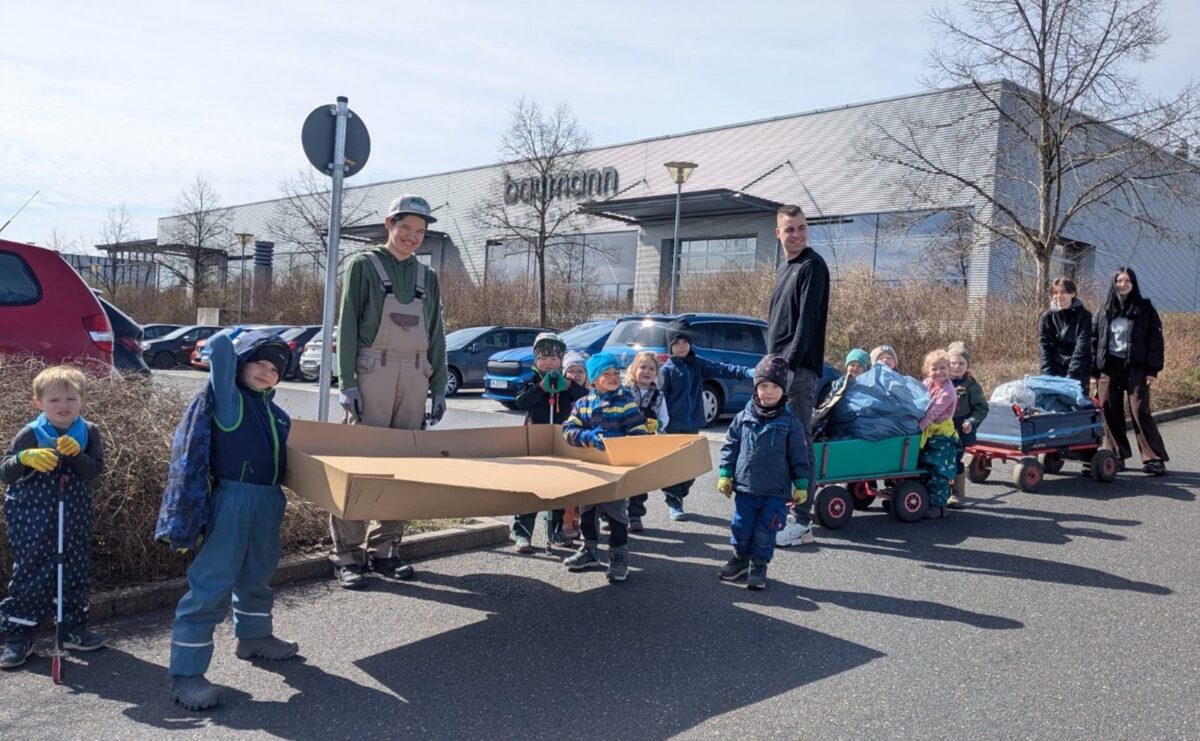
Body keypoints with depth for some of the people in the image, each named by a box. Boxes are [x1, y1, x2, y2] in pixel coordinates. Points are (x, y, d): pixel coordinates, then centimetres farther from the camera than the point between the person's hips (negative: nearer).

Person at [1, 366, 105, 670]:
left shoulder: (88, 433, -3)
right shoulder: (30, 435, -9)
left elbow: (94, 471, -10)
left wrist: (77, 454, -28)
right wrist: (25, 457, -25)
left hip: (74, 519, 3)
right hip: (32, 519, -3)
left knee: (76, 573, 11)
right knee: (30, 575, 2)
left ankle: (73, 628, 27)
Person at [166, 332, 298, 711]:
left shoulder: (278, 414, 12)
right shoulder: (228, 398, -8)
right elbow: (218, 346, -18)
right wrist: (236, 339, -1)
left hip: (269, 501, 8)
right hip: (233, 499, -7)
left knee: (257, 576, 24)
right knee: (213, 583, -7)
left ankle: (254, 636, 44)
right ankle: (185, 672, -2)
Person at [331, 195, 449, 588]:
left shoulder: (427, 277, 18)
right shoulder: (363, 266, 5)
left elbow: (436, 337, 18)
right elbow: (347, 328, -2)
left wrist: (439, 388, 11)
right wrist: (347, 383, -11)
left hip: (415, 377, 5)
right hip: (373, 373, -4)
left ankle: (384, 549, 12)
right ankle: (347, 555, -2)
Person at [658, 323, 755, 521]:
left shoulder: (698, 364, 7)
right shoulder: (667, 369, -6)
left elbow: (723, 369, -3)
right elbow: (661, 398, -8)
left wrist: (750, 372, -16)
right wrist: (664, 423, -15)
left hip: (693, 424, 5)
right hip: (674, 426, -5)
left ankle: (678, 497, 26)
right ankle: (673, 503, 8)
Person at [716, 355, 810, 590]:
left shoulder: (790, 422, -4)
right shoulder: (743, 418, 1)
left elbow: (800, 456, 0)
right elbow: (730, 447, 7)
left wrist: (800, 485, -1)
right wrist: (725, 475, 4)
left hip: (775, 491, -2)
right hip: (745, 487, 2)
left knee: (765, 530, 4)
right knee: (741, 527, 11)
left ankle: (759, 565, 22)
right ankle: (740, 558, 33)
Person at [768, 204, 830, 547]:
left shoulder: (813, 266, -7)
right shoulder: (784, 269, 20)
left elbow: (807, 320, -17)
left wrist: (790, 363, -22)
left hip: (800, 368, -9)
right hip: (779, 366, 9)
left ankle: (802, 523, -6)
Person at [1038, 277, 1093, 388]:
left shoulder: (1083, 316, -4)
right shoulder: (1046, 318, 4)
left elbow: (1081, 349, -12)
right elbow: (1044, 351, -1)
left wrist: (1070, 377, -22)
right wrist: (1048, 377, -14)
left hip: (1077, 376, -2)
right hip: (1053, 374, 2)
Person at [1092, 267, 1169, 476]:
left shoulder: (1145, 309, 3)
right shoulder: (1104, 311, 10)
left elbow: (1155, 340, 0)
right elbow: (1094, 340, 10)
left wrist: (1152, 370, -8)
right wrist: (1093, 371, 3)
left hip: (1135, 367, -3)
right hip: (1108, 367, 3)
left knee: (1139, 411, -9)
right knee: (1111, 412, 3)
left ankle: (1154, 458, -4)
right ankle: (1116, 456, 12)